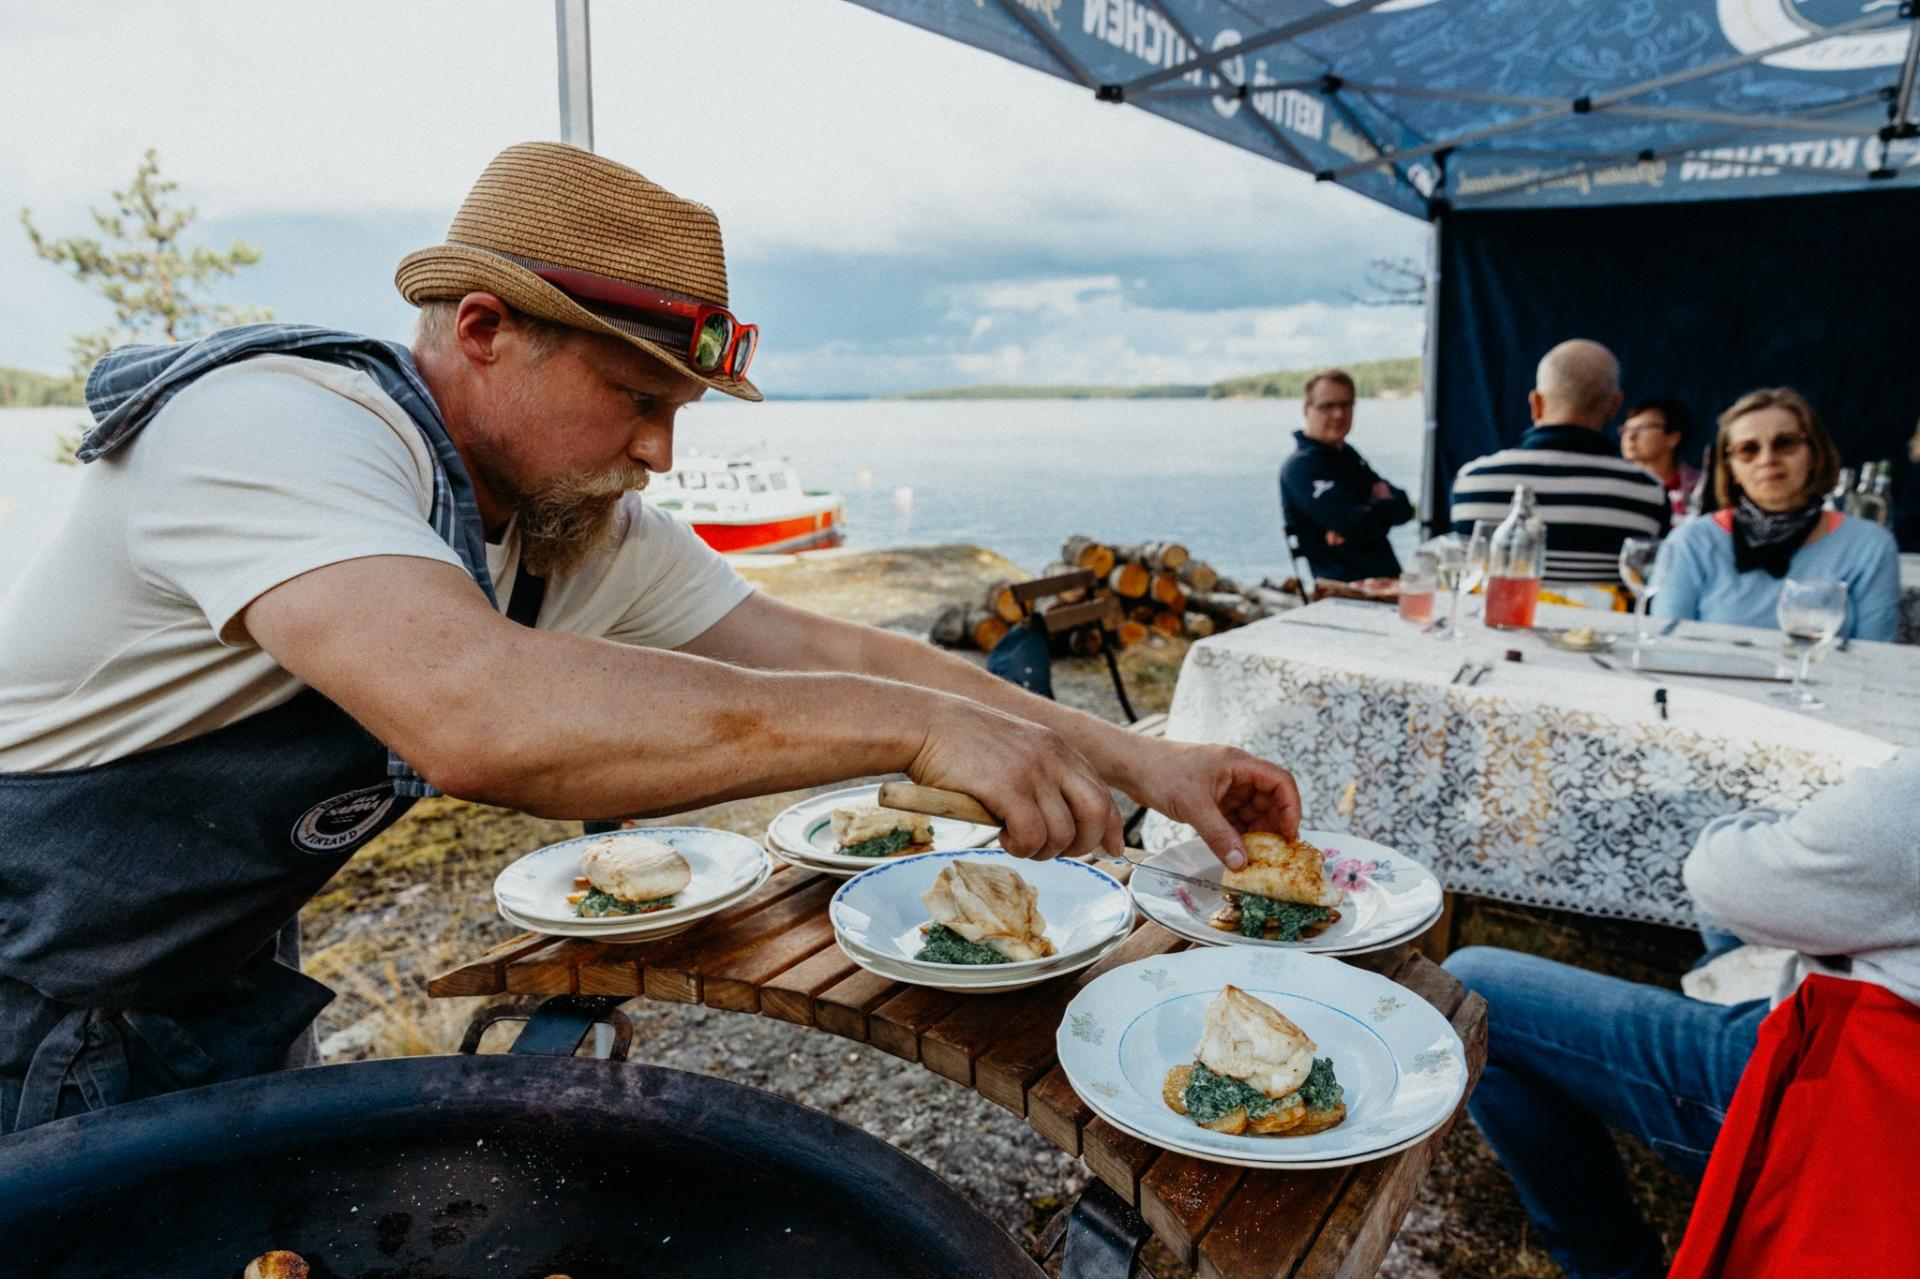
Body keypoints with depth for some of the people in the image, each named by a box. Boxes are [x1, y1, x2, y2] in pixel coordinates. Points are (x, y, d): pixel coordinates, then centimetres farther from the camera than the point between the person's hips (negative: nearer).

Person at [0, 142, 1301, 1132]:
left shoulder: (596, 532, -8)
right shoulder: (279, 430, -31)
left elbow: (830, 653, -9)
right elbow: (476, 714, -48)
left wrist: (1133, 759, -14)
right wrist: (916, 724, -45)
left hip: (224, 980, 6)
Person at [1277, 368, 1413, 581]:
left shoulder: (1347, 453, 19)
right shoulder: (1301, 468, -9)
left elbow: (1403, 508, 13)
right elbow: (1360, 525, -18)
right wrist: (1384, 503, 2)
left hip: (1389, 578, 9)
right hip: (1343, 589, -8)